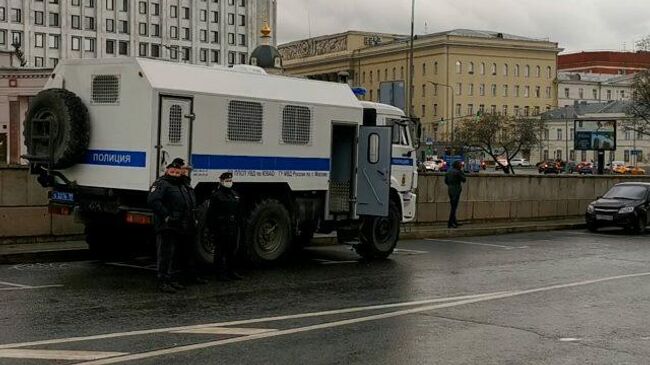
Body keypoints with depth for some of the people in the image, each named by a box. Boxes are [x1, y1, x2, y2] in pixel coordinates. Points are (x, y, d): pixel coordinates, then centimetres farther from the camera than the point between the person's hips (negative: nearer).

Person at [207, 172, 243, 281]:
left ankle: (231, 271, 22)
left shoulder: (234, 194, 16)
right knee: (220, 251, -3)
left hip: (233, 227, 7)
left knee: (232, 250, 13)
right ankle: (220, 273, 2)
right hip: (221, 228, -7)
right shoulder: (216, 195, -7)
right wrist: (213, 227, -16)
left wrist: (237, 225, 15)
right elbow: (211, 213, -11)